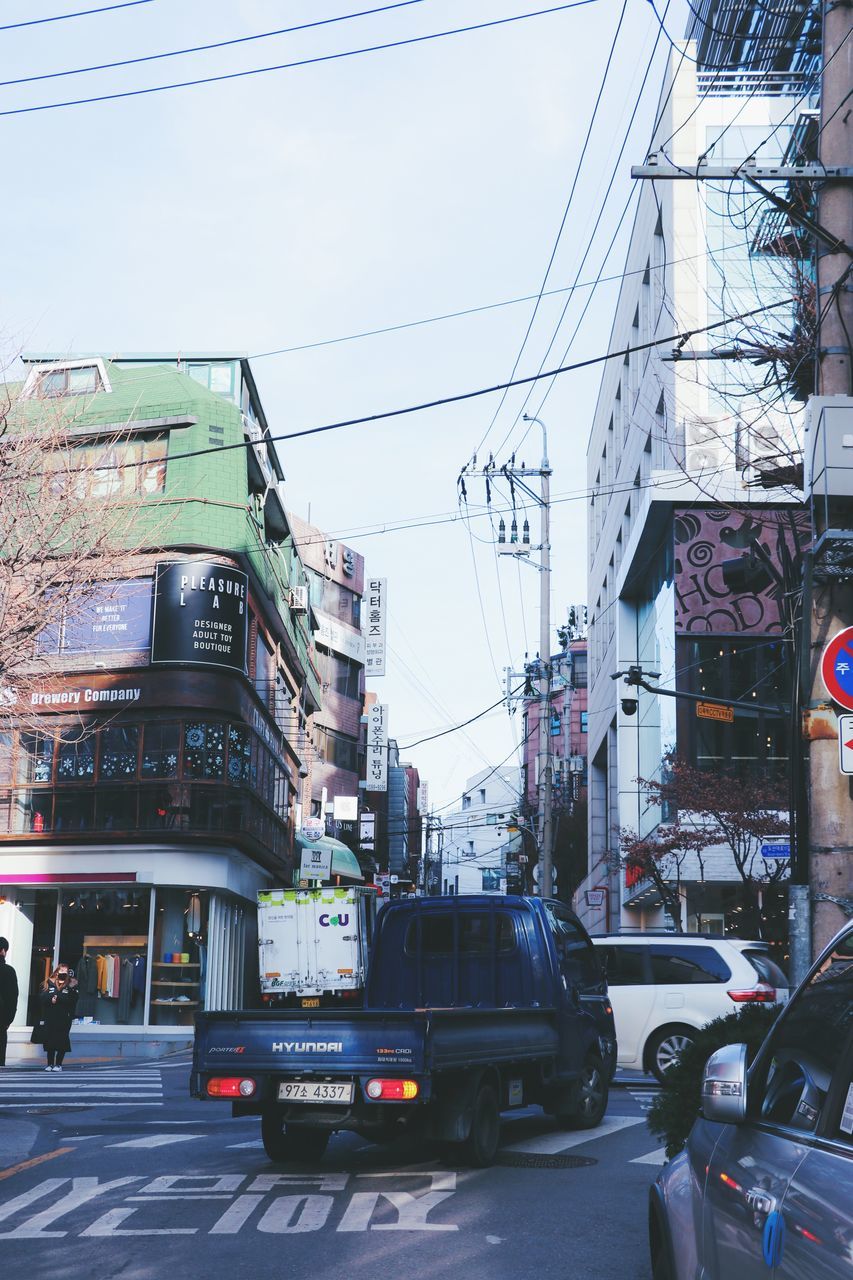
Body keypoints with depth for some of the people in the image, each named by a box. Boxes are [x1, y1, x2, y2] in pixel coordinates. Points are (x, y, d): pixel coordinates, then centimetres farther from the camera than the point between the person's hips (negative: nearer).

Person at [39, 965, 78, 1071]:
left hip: (64, 1018, -2)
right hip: (50, 1017, 2)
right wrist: (51, 1000, -19)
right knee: (49, 1040, 3)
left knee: (62, 1042, -3)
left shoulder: (71, 985, 2)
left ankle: (58, 1064, 5)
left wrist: (57, 999, -15)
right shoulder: (49, 984, 8)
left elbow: (71, 1000, -10)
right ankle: (50, 1064, 13)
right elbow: (42, 998, -1)